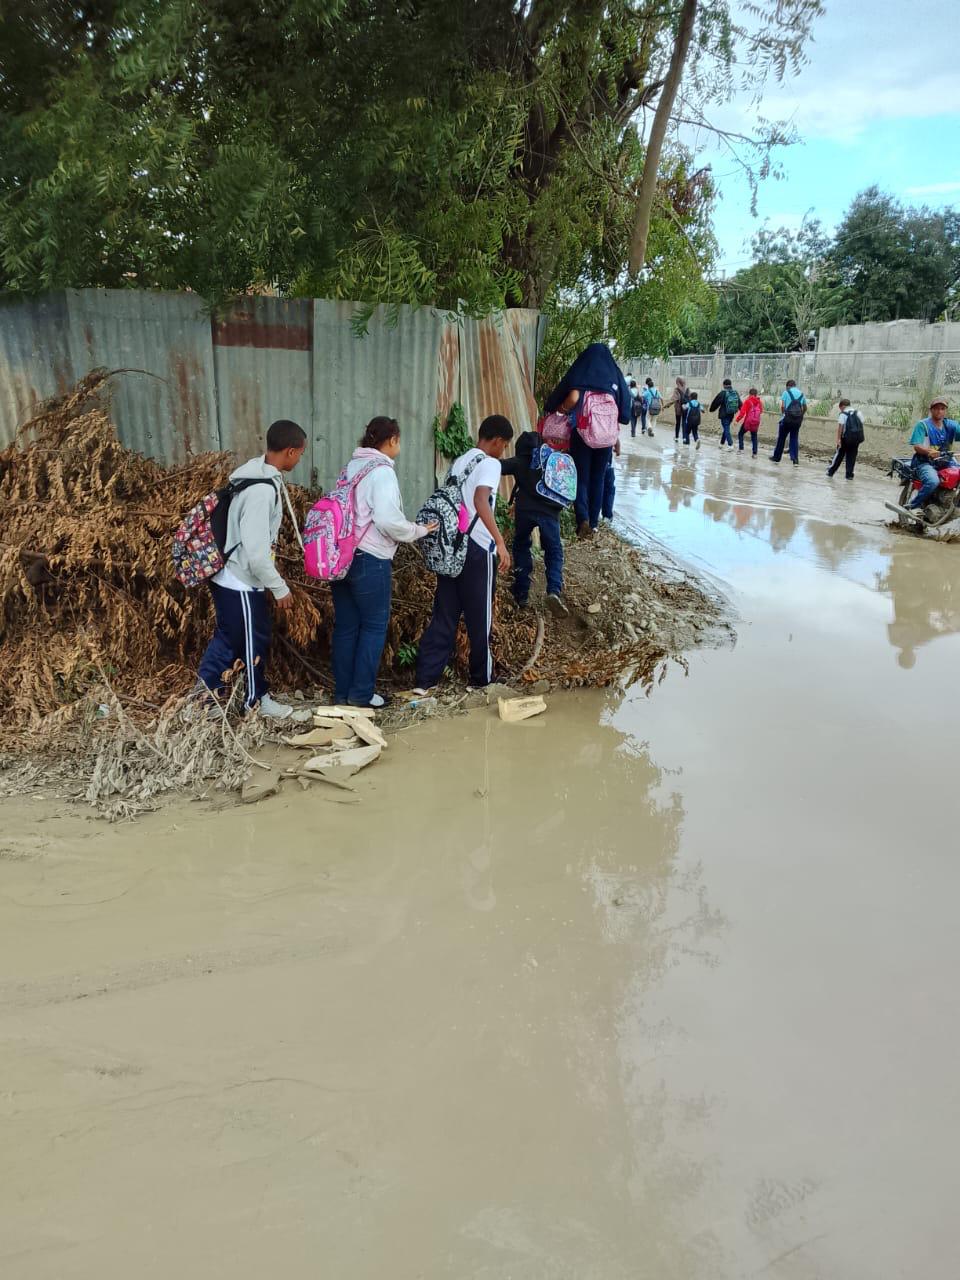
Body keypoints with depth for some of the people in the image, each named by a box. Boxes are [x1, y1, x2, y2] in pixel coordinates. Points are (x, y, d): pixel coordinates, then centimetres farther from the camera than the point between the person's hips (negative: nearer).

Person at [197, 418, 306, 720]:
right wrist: (280, 588, -16)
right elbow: (256, 550, -26)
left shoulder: (258, 474, 5)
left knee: (231, 634, 20)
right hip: (241, 580, -9)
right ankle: (257, 699, 27)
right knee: (255, 638, 8)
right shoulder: (262, 490, -26)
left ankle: (208, 686, 32)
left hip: (230, 575, 9)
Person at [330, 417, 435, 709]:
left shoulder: (352, 466, 12)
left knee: (345, 626, 12)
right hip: (370, 561, -8)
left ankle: (342, 692, 19)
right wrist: (419, 531, -7)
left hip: (341, 556, 8)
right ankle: (361, 694, 8)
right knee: (375, 626, 4)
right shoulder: (382, 470, -12)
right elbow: (388, 520, -22)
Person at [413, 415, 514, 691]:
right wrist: (500, 541, -29)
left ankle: (425, 679, 6)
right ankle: (481, 677, 19)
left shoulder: (459, 462, 16)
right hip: (477, 548, -7)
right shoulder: (490, 463, -8)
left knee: (444, 615, 9)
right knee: (480, 616, 6)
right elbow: (480, 500, -25)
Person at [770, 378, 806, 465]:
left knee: (781, 438, 9)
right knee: (795, 439, 8)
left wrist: (783, 414, 6)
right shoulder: (801, 393, 12)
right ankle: (795, 460, 0)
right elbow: (805, 408, 14)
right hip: (798, 420, 4)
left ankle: (776, 457, 19)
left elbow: (782, 406, -10)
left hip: (787, 418, -4)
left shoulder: (786, 392, -2)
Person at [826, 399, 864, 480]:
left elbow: (840, 427, -14)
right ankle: (849, 475, 8)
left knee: (839, 454, 9)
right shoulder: (858, 413, 9)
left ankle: (831, 471, 18)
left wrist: (838, 439, -15)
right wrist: (860, 438, 14)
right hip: (857, 437, 4)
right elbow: (861, 424, 8)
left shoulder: (843, 414, -6)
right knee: (852, 456, 9)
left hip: (847, 437, -4)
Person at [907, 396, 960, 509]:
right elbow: (917, 446, -13)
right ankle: (912, 506, -18)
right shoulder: (923, 424, -3)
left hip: (946, 462, 5)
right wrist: (929, 451, -34)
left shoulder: (951, 425, 11)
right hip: (925, 462, -5)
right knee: (933, 481, -35)